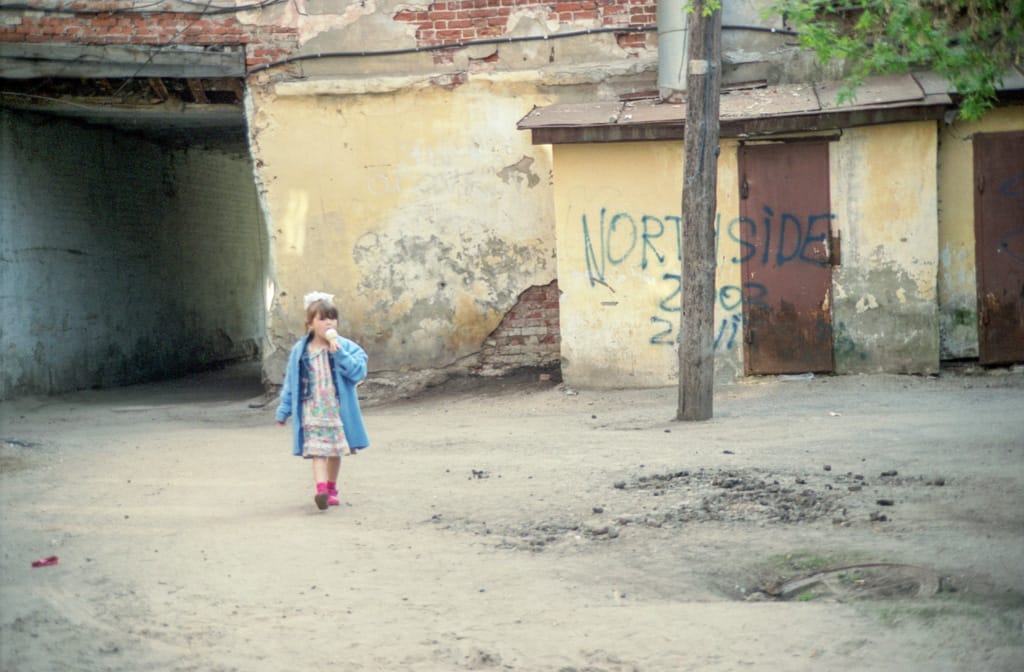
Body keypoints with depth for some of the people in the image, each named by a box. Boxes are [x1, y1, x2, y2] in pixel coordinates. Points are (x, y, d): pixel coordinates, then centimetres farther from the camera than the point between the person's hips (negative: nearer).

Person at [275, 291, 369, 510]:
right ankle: (321, 489, -27)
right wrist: (284, 411, 10)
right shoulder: (299, 351, 2)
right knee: (317, 450, -15)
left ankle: (331, 489, 28)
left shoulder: (346, 347, -3)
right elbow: (290, 383, 8)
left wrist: (337, 350, -22)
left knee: (335, 451, 11)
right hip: (312, 412, -1)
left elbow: (357, 372, -18)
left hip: (337, 410, 1)